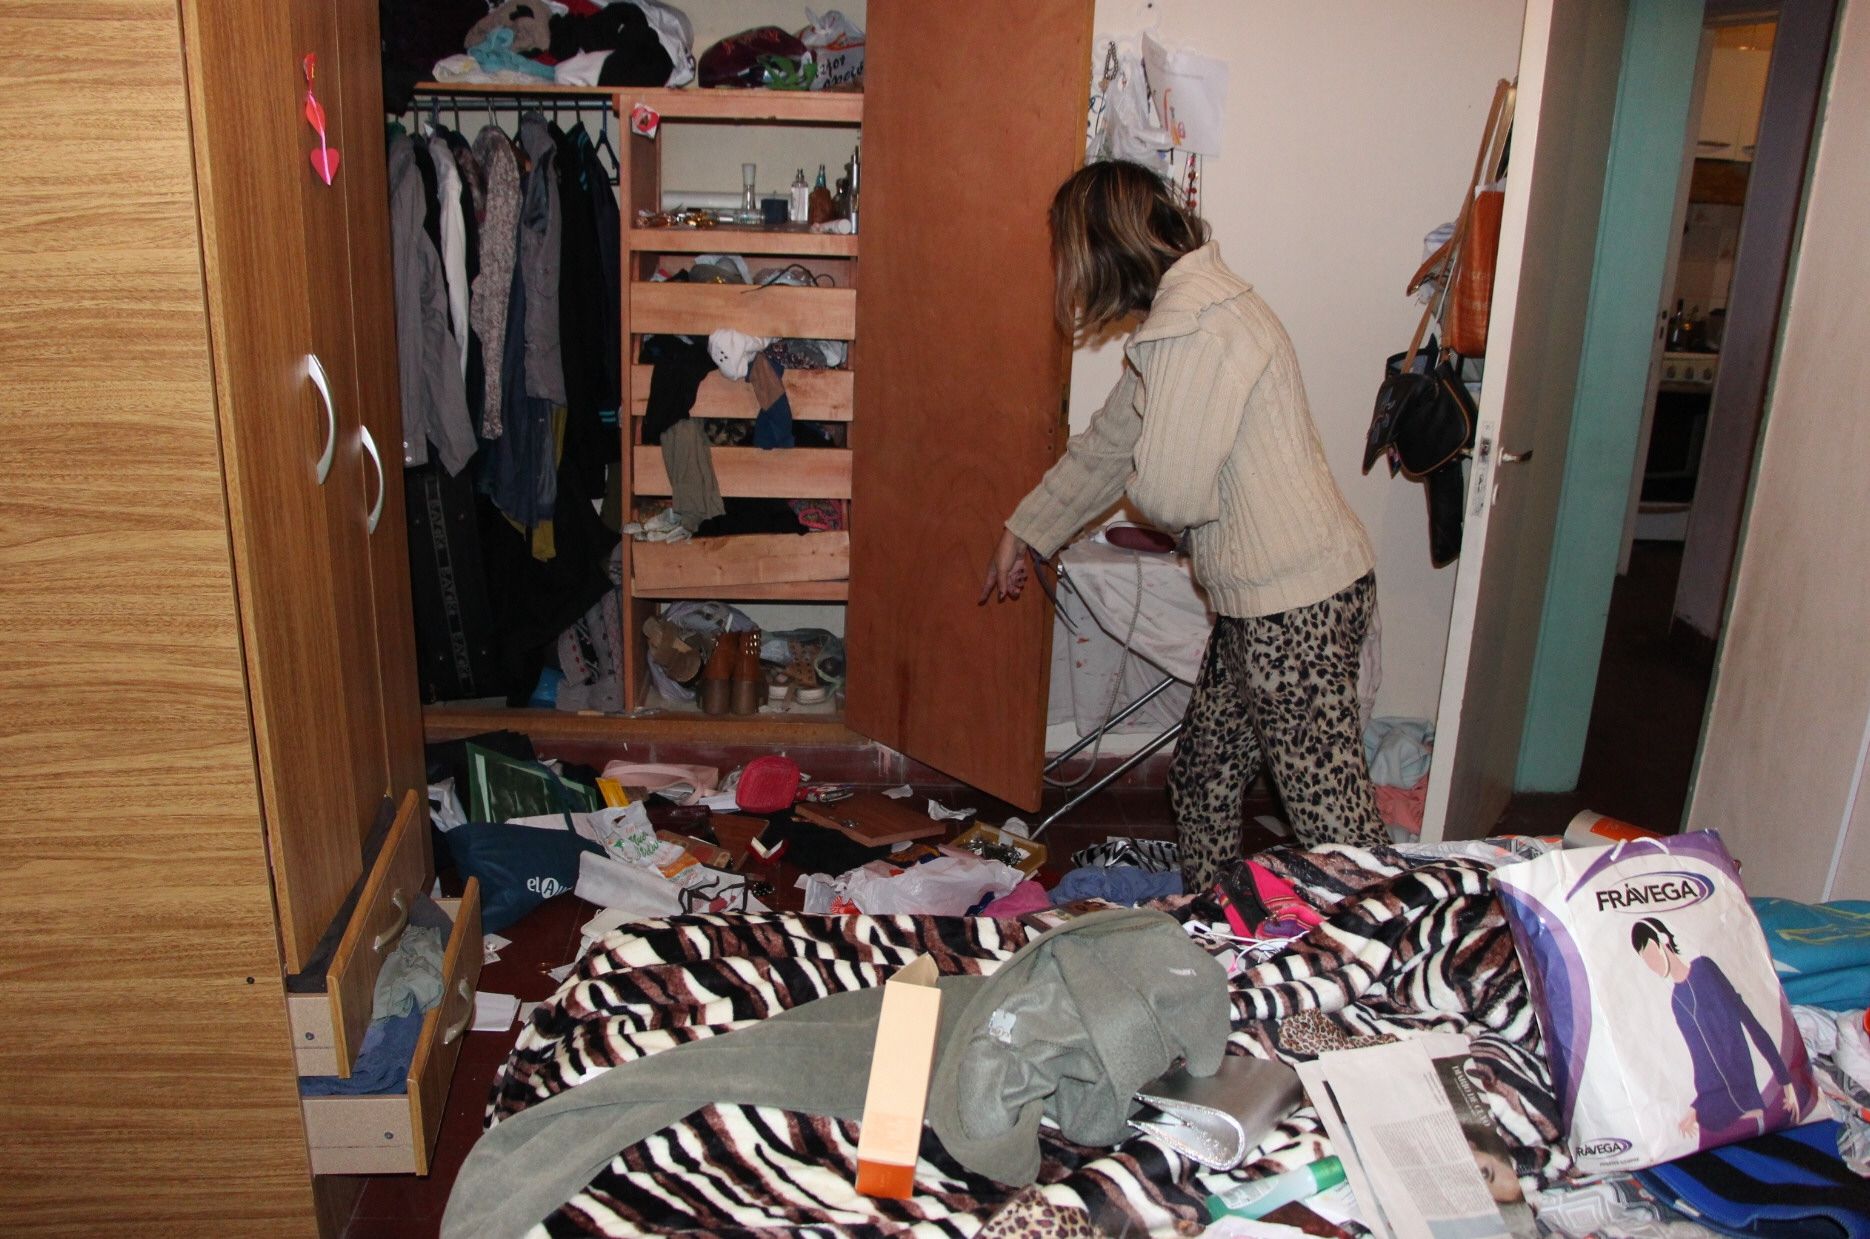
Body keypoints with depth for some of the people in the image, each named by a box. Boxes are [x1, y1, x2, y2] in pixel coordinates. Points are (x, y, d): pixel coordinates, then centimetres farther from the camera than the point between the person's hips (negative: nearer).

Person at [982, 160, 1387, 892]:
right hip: (1257, 602, 10)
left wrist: (1137, 481, 3)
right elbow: (1106, 447, 24)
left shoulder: (1190, 329, -19)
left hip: (1297, 607, -10)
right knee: (1203, 782, 20)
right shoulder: (1185, 311, 14)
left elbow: (1168, 494, -22)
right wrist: (1023, 533, 33)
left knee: (1331, 819, -3)